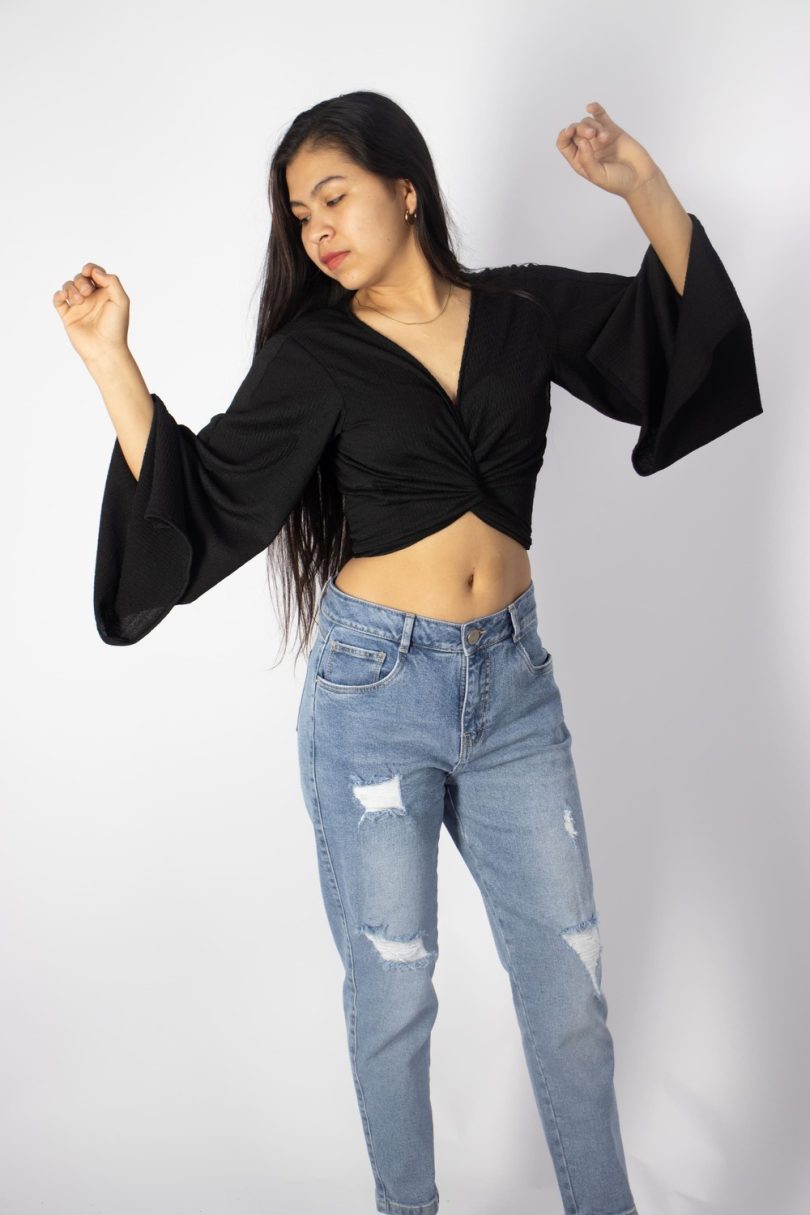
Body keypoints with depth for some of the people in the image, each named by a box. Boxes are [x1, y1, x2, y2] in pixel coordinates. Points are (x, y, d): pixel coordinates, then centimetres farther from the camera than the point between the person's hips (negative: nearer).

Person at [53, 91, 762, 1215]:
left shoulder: (521, 310, 4)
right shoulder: (314, 356, -2)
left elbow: (682, 326, 9)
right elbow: (197, 498, -8)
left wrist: (645, 187, -3)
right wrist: (111, 361, -15)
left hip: (514, 679, 2)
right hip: (377, 689, -2)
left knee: (567, 976, 10)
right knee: (393, 989, 8)